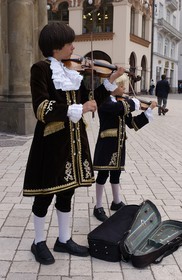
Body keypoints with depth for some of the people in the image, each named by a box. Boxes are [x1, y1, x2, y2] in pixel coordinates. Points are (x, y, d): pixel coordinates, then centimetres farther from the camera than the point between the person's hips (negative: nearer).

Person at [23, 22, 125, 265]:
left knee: (67, 191, 15)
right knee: (46, 194, 6)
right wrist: (77, 109, -24)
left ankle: (64, 240, 31)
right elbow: (42, 109, -20)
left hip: (73, 140, 7)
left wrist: (110, 81, 6)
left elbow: (89, 101, 12)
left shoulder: (72, 71, 12)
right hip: (52, 141, -7)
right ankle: (39, 242, 26)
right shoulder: (41, 69, -9)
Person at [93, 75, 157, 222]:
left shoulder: (122, 103, 11)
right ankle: (98, 207, 14)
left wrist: (149, 110, 6)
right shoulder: (104, 101, -12)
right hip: (106, 144, -7)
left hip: (119, 144, 7)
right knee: (103, 174, 1)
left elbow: (132, 123, 9)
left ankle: (117, 202, 34)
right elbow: (119, 107, -34)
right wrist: (134, 102, -17)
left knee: (116, 173, 18)